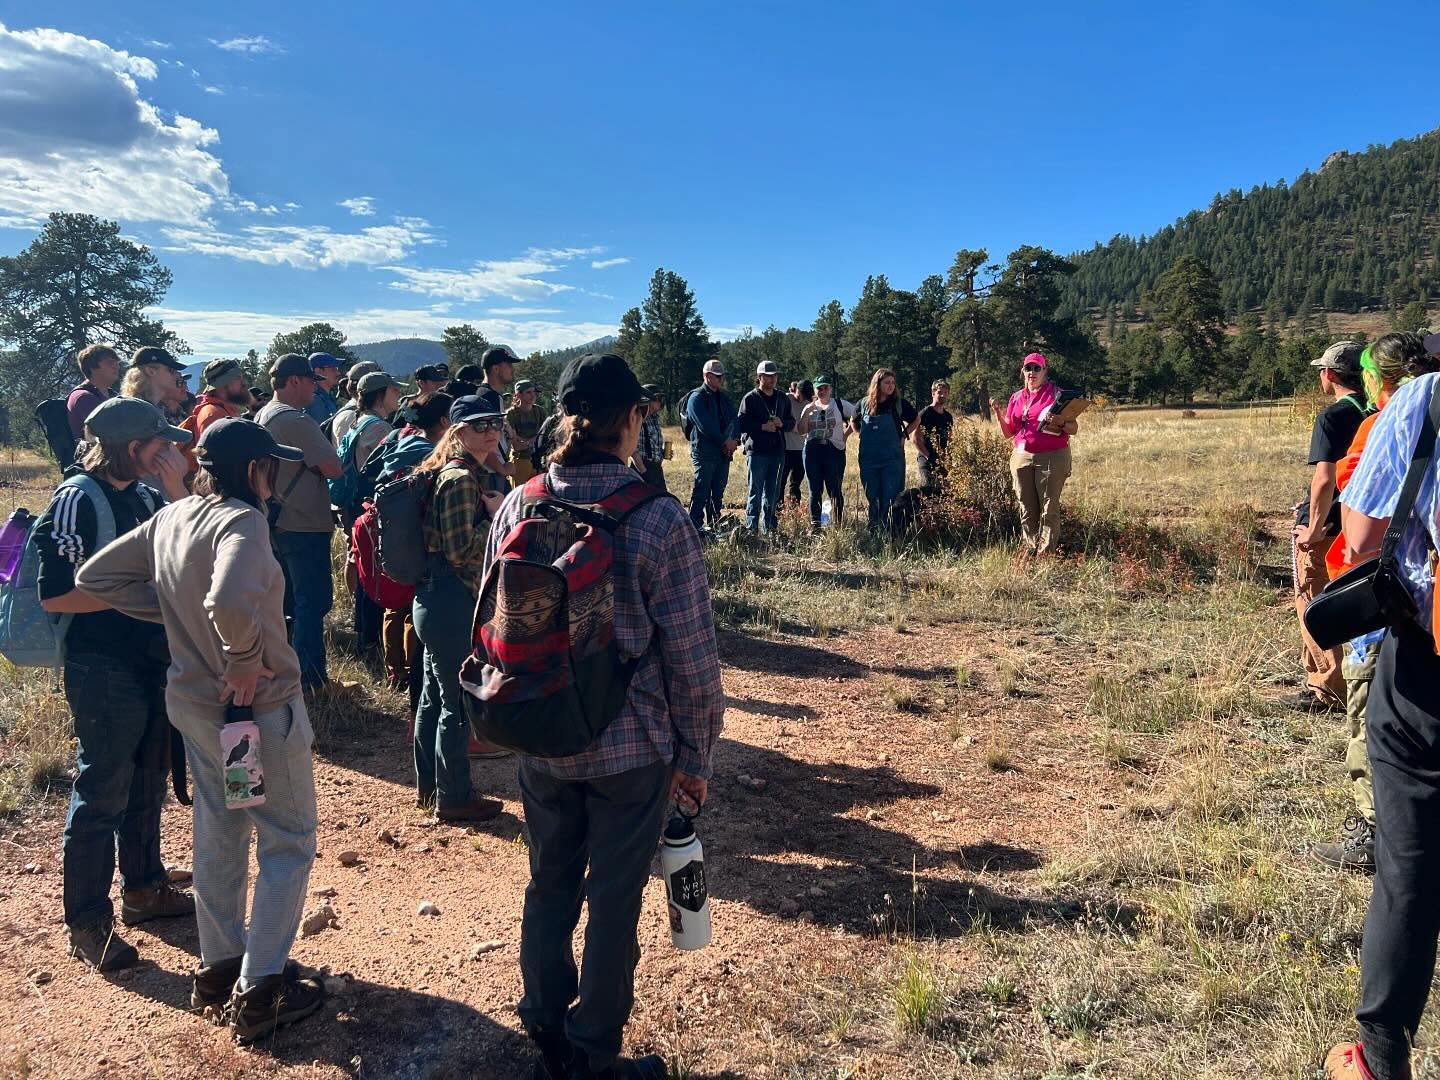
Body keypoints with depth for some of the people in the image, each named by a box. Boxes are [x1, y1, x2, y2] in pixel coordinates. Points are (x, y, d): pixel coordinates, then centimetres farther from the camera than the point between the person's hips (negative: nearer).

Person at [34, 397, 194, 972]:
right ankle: (88, 923, 15)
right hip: (103, 670, -8)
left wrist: (177, 489, -7)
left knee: (147, 784, 19)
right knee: (101, 795, 1)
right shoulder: (78, 499, -16)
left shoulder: (144, 496, 7)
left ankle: (144, 889, 35)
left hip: (153, 661, 8)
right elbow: (54, 594, -20)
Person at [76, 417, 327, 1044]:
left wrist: (173, 612, 4)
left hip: (193, 701, 8)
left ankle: (219, 968, 36)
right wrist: (246, 661, -24)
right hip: (259, 706, -8)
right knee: (288, 841, 7)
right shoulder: (241, 520, -23)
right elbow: (231, 602, -42)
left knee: (218, 832, 22)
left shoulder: (169, 518, 1)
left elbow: (95, 577, 9)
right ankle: (258, 991, 12)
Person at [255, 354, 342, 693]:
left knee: (286, 599, 19)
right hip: (305, 525, -9)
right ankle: (309, 676, 5)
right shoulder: (297, 421, -20)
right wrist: (321, 458, -1)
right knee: (313, 601, 0)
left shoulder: (262, 417, 10)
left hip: (276, 522, 10)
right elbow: (333, 468, -23)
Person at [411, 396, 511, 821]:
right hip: (452, 602, -11)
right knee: (458, 703, 1)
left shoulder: (477, 475, 13)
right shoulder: (461, 478, -18)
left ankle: (428, 783, 34)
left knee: (435, 694, 20)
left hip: (436, 598, 11)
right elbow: (461, 551, -22)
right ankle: (453, 797, 14)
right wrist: (496, 515, -15)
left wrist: (497, 509, 8)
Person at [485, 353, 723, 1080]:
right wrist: (695, 755, -1)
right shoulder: (658, 520, -18)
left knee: (549, 886, 22)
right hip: (631, 747, -4)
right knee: (613, 902, 14)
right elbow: (692, 657, -14)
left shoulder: (517, 508, -7)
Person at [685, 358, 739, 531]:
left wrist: (734, 440, -10)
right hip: (704, 453, -7)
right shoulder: (697, 398, -6)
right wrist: (725, 441, -15)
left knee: (718, 492, 10)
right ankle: (695, 527, -4)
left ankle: (715, 526, 17)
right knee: (701, 491, -6)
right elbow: (705, 426, -15)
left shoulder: (723, 398, 18)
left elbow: (734, 420, 9)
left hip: (724, 452, 7)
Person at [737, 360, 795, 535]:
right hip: (757, 451, -5)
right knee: (755, 492, -2)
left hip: (778, 451, 5)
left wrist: (782, 423, -5)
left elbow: (792, 423, 17)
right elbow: (741, 425, -8)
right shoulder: (750, 398, -3)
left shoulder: (783, 399, 13)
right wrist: (762, 427, -17)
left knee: (773, 494, 10)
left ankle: (770, 528, 17)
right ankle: (751, 528, 4)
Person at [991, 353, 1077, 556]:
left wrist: (1060, 423, -21)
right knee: (1027, 508, 5)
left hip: (1052, 457, -4)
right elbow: (1008, 433, 14)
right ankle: (1029, 549, 11)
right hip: (1022, 457, 4)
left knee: (1049, 508, -4)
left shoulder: (1056, 394, 1)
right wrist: (998, 414, -1)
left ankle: (1046, 552, -1)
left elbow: (1074, 429, 0)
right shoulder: (1016, 398, 14)